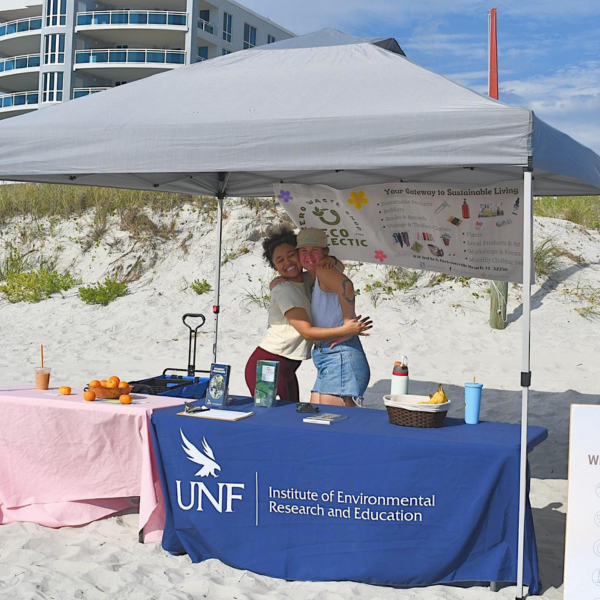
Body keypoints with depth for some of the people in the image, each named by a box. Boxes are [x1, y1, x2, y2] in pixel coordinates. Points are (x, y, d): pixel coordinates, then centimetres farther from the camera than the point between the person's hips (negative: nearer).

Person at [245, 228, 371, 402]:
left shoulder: (306, 280, 9)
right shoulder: (284, 290, -15)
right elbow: (307, 332, -19)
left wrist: (330, 260, -2)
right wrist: (345, 330, -26)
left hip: (286, 368, 9)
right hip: (267, 365, -9)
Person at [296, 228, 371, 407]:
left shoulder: (324, 270, -8)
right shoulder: (313, 279, 21)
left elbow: (346, 286, -28)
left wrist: (348, 327, -22)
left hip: (341, 355, -10)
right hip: (324, 355, 10)